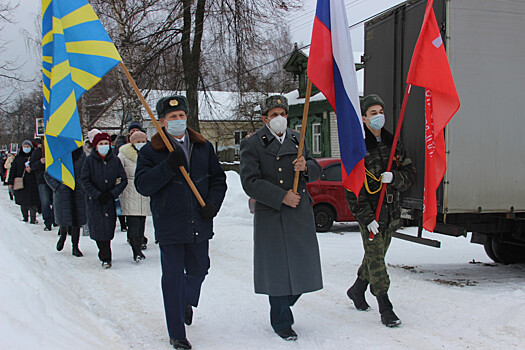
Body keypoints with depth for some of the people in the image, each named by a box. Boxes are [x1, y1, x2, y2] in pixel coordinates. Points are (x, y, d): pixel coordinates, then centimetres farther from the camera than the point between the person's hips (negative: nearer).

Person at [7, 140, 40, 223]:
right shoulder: (18, 158, 11)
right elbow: (13, 170, 11)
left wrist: (31, 169, -13)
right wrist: (10, 182, 6)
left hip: (32, 183, -2)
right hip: (21, 183, 2)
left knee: (32, 202, -6)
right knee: (23, 202, 3)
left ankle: (33, 218, -1)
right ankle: (25, 217, 14)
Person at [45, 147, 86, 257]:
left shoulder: (81, 155, 2)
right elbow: (48, 174, 4)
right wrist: (57, 186, -7)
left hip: (79, 193, 1)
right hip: (63, 193, -1)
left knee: (76, 220, 3)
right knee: (64, 219, 1)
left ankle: (75, 247, 15)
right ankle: (63, 235, 36)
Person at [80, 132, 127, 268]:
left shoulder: (115, 160, 4)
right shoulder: (89, 160, -1)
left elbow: (123, 180, 3)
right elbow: (84, 181, -5)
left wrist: (112, 193, -10)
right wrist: (98, 195, -14)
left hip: (110, 201, 2)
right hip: (94, 201, -2)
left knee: (109, 228, 1)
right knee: (99, 228, -8)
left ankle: (104, 254, 20)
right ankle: (106, 257, -3)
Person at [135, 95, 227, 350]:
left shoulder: (203, 147, 8)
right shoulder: (151, 151, -3)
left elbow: (218, 178, 13)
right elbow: (142, 185, -12)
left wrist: (213, 203, -4)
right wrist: (168, 166, -23)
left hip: (199, 225, 4)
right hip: (169, 226, -3)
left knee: (198, 269, 16)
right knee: (173, 278, 0)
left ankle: (187, 302, 50)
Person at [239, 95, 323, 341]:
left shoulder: (296, 139, 13)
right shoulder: (252, 144, -2)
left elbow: (316, 171, 13)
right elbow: (250, 182, -10)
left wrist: (305, 167, -11)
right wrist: (282, 197, -14)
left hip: (300, 214, 4)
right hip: (271, 216, -4)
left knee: (302, 268, 6)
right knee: (277, 270, 2)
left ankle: (285, 305, 33)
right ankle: (281, 322, 18)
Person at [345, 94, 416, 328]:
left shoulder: (392, 143, 9)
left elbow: (410, 172, 9)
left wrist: (394, 177, -14)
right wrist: (366, 216, -16)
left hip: (391, 210, 6)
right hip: (368, 210, -6)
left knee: (376, 254, 15)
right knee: (375, 257, -7)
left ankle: (357, 290, 37)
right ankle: (385, 308, -3)